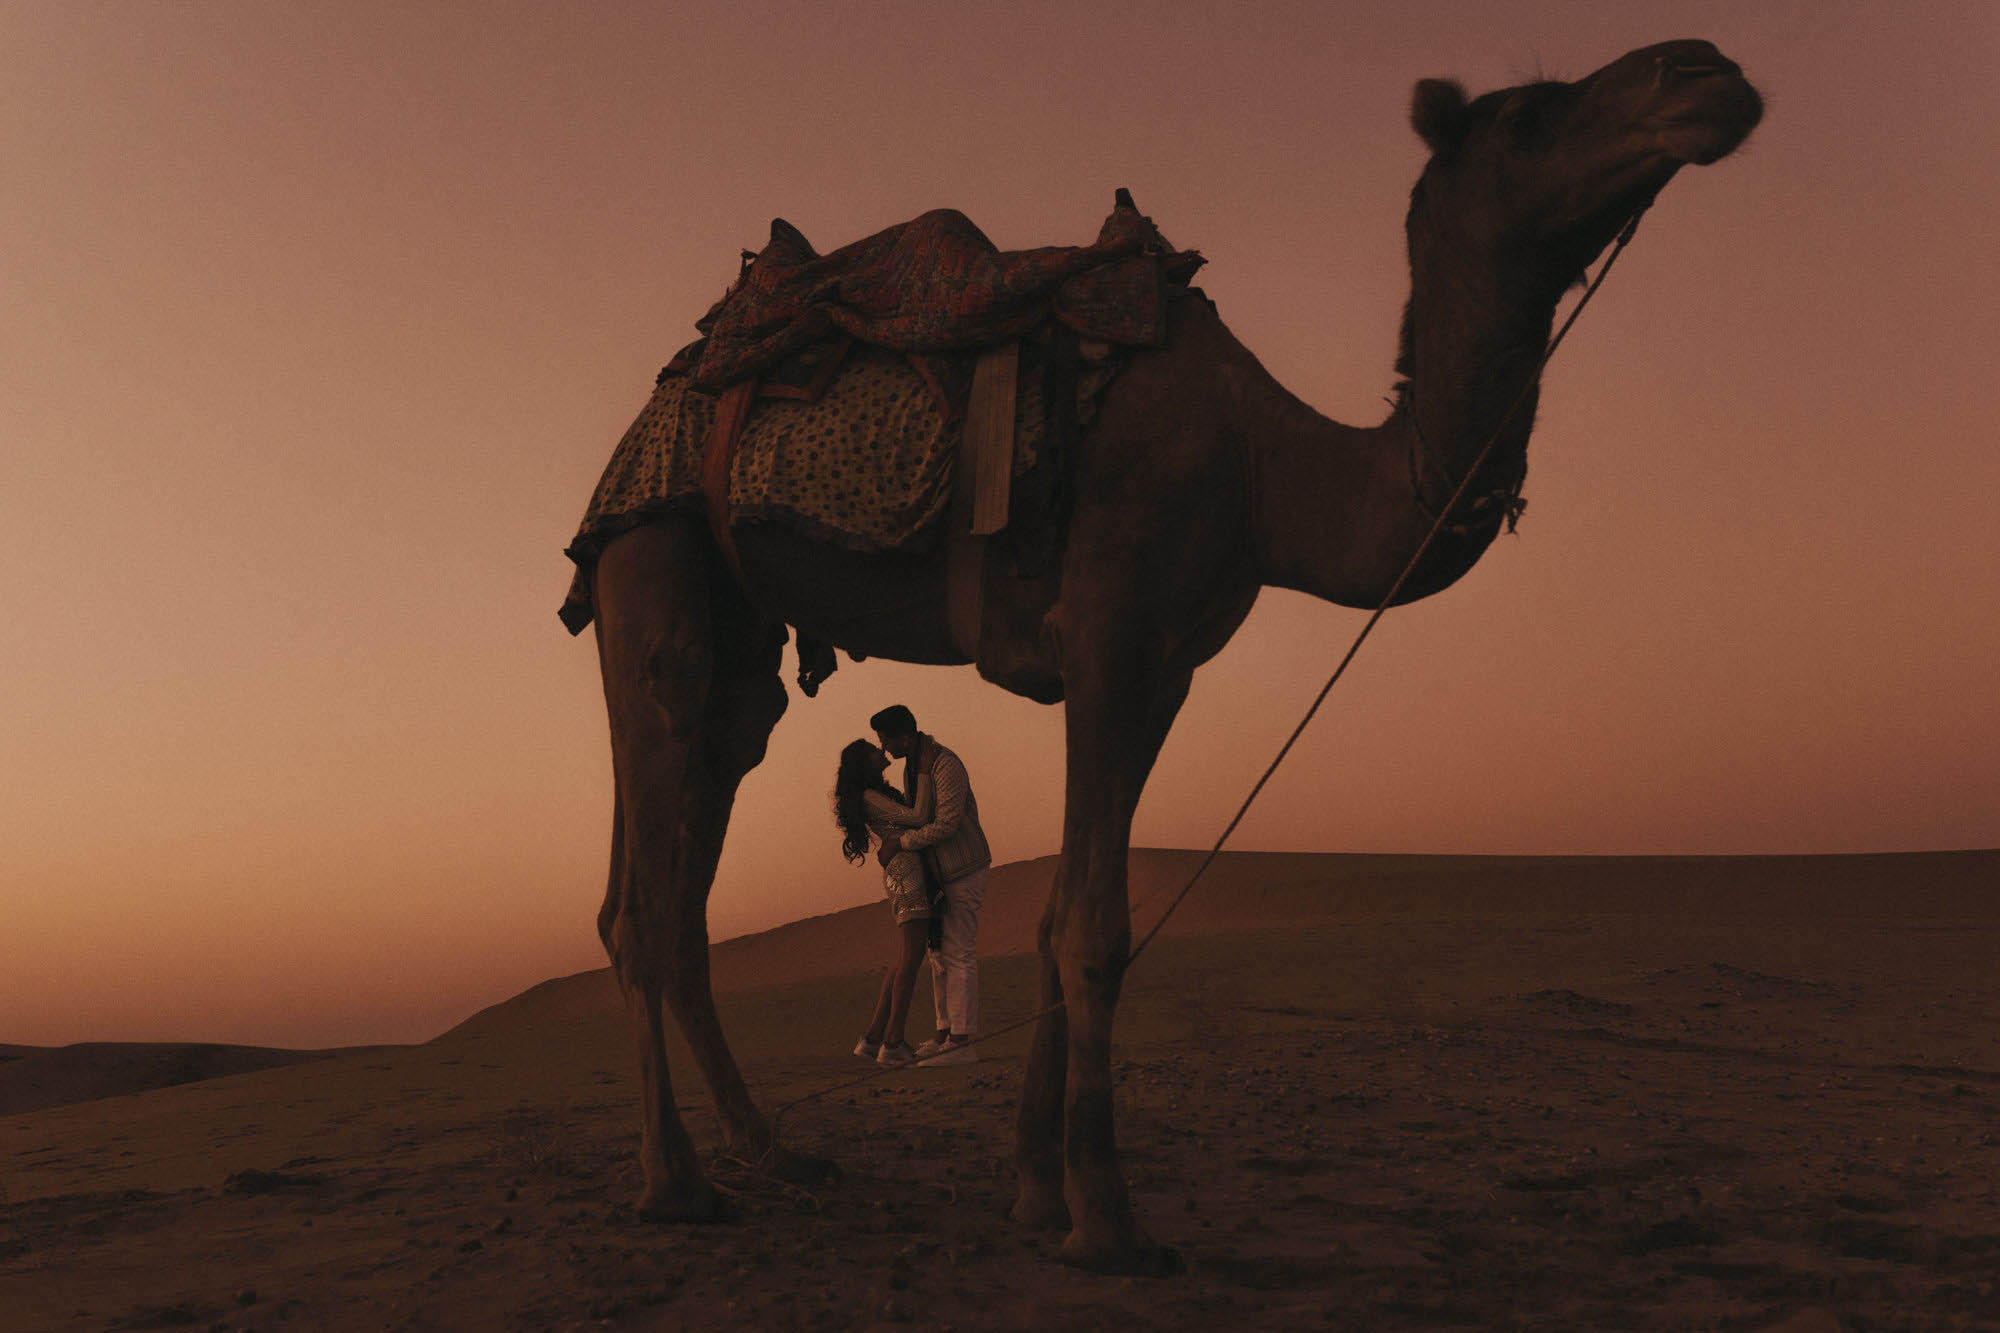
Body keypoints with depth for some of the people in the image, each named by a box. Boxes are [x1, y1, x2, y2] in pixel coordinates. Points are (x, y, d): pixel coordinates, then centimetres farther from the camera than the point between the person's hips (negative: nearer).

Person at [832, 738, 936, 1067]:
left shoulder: (880, 793, 18)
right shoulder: (870, 797, -12)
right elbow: (920, 818, -21)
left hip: (902, 877, 10)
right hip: (907, 876, -10)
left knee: (905, 962, 11)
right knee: (910, 961, -8)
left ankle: (873, 1039, 12)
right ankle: (893, 1043, -5)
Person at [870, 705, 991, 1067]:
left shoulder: (946, 765, -21)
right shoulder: (912, 766, 10)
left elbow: (947, 825, -27)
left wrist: (900, 843, -19)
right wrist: (893, 839, 4)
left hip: (964, 871, -10)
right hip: (942, 873, 10)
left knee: (958, 953, -10)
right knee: (940, 951, 11)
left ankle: (961, 1043, -9)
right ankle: (944, 1033, 17)